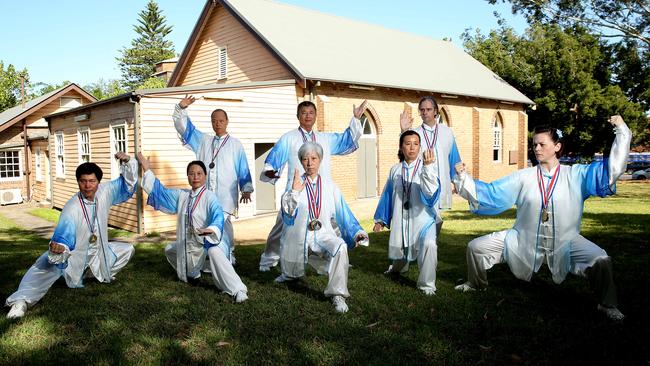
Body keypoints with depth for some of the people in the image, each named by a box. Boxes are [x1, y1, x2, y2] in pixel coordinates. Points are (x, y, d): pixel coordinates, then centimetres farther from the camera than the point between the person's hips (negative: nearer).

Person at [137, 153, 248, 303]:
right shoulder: (181, 195, 6)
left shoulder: (210, 197, -17)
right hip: (187, 244, 9)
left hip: (208, 242, -9)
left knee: (214, 253, -41)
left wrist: (210, 230, -55)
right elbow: (161, 191, 15)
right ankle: (192, 273, 44)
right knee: (169, 249, 28)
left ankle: (238, 290, -41)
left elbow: (217, 217, -33)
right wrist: (147, 170, 12)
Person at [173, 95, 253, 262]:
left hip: (226, 195, -4)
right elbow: (184, 128, 15)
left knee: (223, 225, -6)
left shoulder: (235, 144, 7)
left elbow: (243, 168, 4)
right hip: (205, 193, 4)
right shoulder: (203, 140, 17)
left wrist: (246, 189, -2)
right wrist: (181, 109, 0)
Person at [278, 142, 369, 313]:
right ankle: (289, 274, 59)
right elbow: (287, 212, -12)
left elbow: (342, 212, 3)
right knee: (290, 274, 18)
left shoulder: (329, 186, 1)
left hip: (323, 234, 0)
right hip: (298, 236, 1)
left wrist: (356, 233, -6)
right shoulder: (295, 183, -3)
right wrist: (294, 191, -26)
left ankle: (337, 294, -20)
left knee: (340, 248, -33)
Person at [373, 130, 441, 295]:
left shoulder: (429, 166, -6)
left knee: (429, 245, -30)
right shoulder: (395, 170, 7)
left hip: (422, 218, -4)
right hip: (400, 219, 4)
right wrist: (380, 219, 17)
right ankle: (398, 268, 56)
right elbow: (387, 195, 15)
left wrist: (427, 167, -34)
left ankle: (427, 286, -11)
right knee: (399, 248, 18)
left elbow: (430, 191, -23)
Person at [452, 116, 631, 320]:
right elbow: (490, 193, 1)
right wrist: (464, 178, -8)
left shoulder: (575, 175, -2)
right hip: (524, 240, 2)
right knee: (475, 247, -3)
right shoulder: (524, 177, 0)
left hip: (565, 242, -1)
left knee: (601, 261, -25)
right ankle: (476, 284, 29)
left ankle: (607, 305, 7)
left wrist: (621, 130, -9)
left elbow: (612, 167, -4)